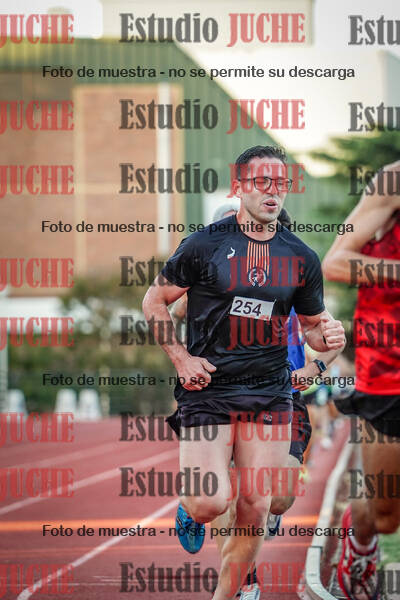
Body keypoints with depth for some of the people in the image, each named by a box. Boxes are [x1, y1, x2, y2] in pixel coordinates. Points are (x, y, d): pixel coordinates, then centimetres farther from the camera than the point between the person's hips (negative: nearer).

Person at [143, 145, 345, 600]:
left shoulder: (301, 259, 7)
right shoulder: (205, 245, -3)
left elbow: (312, 325, 18)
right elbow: (154, 301, 5)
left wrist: (327, 336, -7)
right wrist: (182, 360, -5)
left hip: (271, 395, 3)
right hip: (207, 390, -3)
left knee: (255, 511, -1)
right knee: (212, 501, -15)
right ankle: (190, 510, 23)